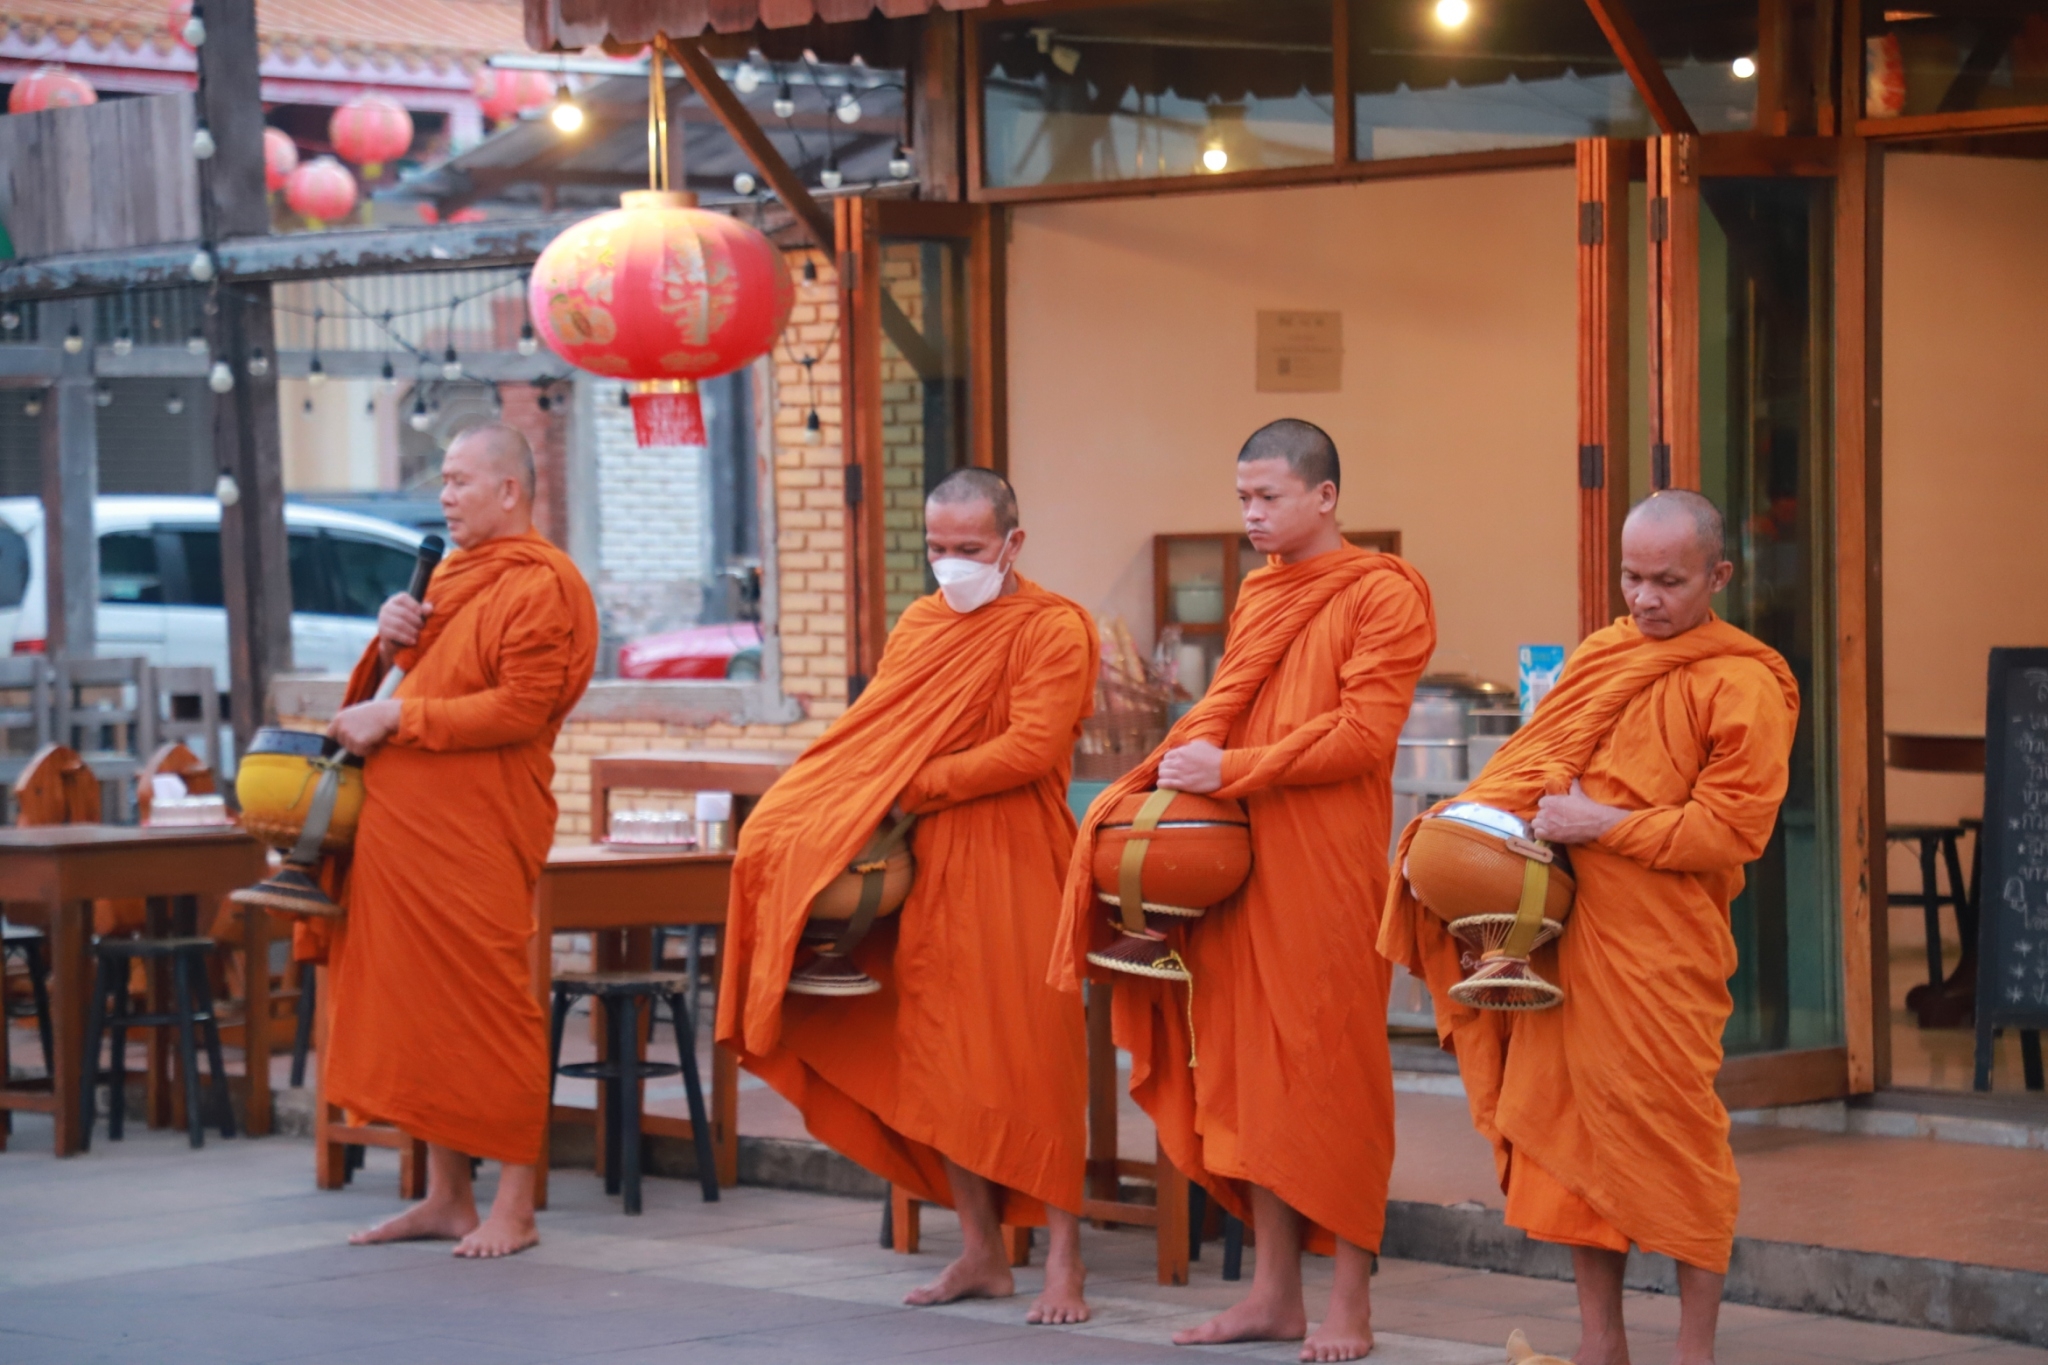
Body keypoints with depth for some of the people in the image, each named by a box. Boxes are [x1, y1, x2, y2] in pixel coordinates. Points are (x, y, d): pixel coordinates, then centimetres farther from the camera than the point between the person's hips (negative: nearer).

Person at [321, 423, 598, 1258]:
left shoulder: (539, 587, -9)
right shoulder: (451, 574, 19)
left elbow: (519, 709, -18)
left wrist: (396, 718, -16)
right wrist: (391, 648, 3)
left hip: (479, 829, -9)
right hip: (404, 819, 9)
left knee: (489, 1005, -6)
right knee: (419, 1001, 10)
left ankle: (515, 1206, 0)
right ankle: (446, 1196, 18)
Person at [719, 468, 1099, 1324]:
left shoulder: (1053, 628, -5)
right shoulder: (919, 626, 16)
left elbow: (1031, 747, -16)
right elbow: (873, 738, 16)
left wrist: (913, 788, -14)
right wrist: (865, 806, -4)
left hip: (1013, 864, -6)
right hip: (927, 866, 7)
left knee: (1029, 1055, -7)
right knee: (944, 1060, 6)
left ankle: (1064, 1259, -2)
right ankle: (982, 1253, 14)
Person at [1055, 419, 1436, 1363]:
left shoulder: (1383, 596, -5)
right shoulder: (1258, 596, 19)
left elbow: (1363, 735, -13)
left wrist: (1231, 770, -15)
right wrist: (1187, 761, 2)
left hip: (1326, 862, -7)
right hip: (1238, 858, 7)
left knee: (1332, 1069, -4)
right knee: (1252, 1069, 7)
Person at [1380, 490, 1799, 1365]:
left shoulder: (1743, 686, -7)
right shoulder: (1601, 655, 15)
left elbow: (1730, 826, -14)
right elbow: (1540, 765, 24)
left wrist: (1601, 825, -15)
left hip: (1661, 954, -7)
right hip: (1566, 932, 7)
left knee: (1674, 1135, -4)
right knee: (1574, 1125, 8)